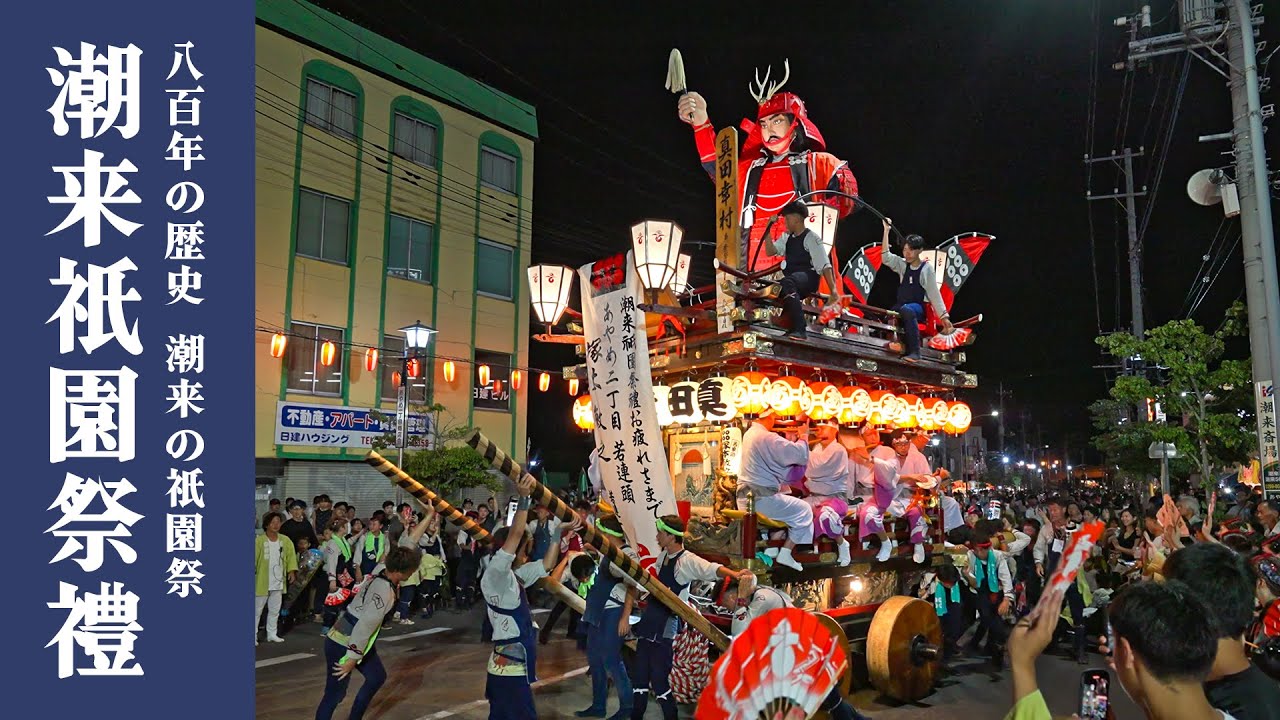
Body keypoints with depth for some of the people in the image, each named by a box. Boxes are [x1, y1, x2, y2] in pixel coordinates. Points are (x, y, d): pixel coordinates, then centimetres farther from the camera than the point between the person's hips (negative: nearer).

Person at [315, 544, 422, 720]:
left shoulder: (382, 568, -7)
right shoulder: (384, 592, -29)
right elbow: (365, 626, -28)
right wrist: (352, 659, -22)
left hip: (354, 640, 10)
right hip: (343, 644, -10)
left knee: (377, 676, 20)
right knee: (335, 694, -2)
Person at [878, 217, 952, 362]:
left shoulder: (927, 268, -3)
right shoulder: (902, 264, 6)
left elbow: (934, 293, -4)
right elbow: (885, 257, -9)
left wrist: (944, 316, -10)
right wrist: (886, 230, -11)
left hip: (918, 307, -4)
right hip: (901, 306, 5)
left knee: (906, 310, -39)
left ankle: (915, 351, -41)